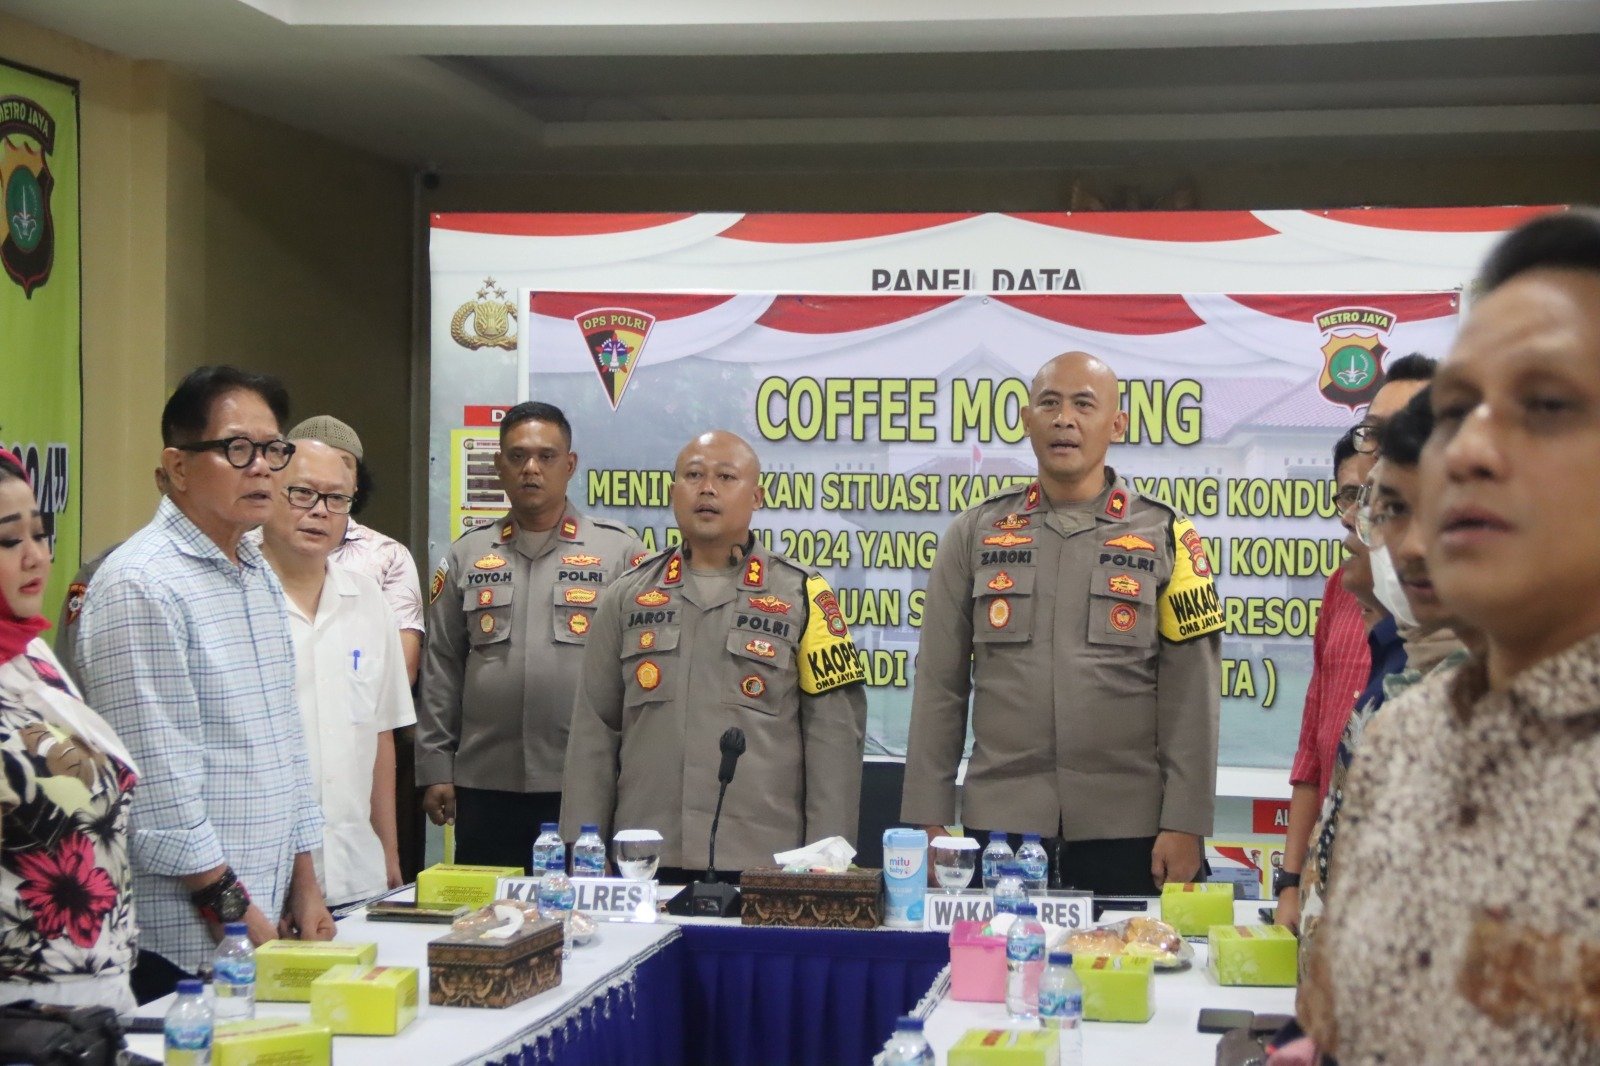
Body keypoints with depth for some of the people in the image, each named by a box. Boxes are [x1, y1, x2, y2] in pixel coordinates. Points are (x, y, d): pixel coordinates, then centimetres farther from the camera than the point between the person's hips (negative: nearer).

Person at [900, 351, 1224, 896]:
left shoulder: (1166, 537, 5)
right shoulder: (975, 535, 9)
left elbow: (1189, 697, 1)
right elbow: (940, 687, 8)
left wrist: (1185, 826, -6)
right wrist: (928, 819, 2)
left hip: (1126, 830, -1)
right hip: (998, 824, 1)